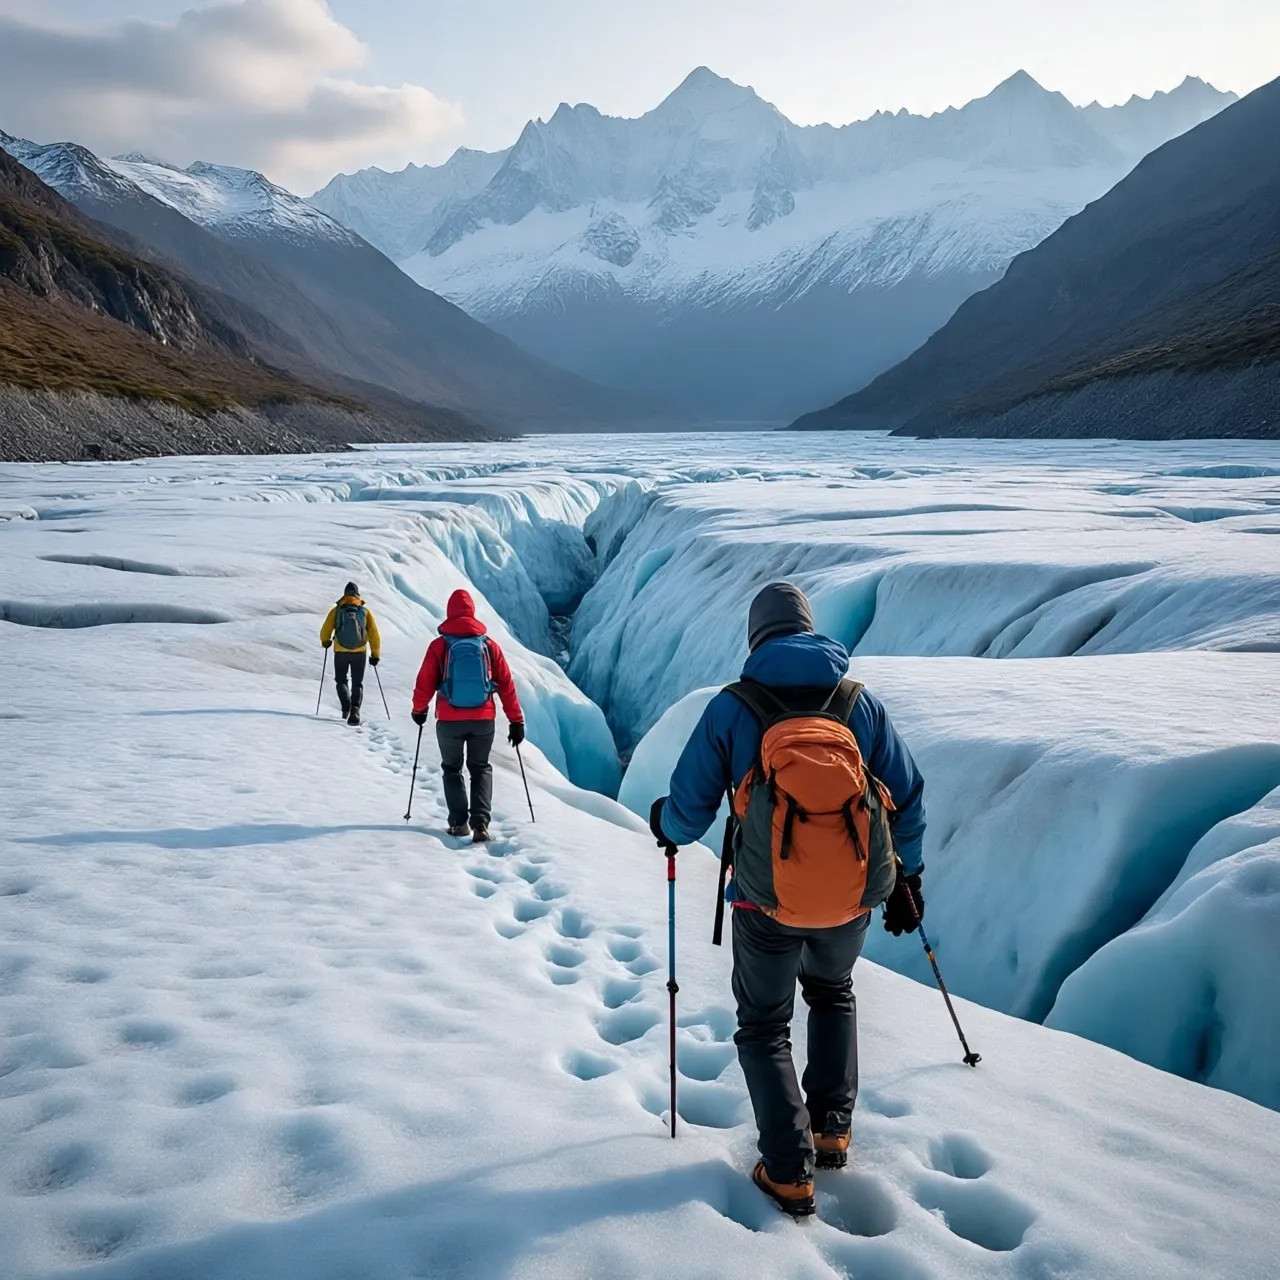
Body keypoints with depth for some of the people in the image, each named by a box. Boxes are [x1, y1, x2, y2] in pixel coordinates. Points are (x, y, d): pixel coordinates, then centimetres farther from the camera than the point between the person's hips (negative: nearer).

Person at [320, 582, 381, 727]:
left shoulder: (336, 610, -2)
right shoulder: (365, 611, 1)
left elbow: (325, 631, -1)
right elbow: (374, 635, 0)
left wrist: (325, 641, 21)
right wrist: (375, 654, 8)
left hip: (341, 652, -1)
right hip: (359, 652, 1)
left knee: (341, 680, 18)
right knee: (357, 683, 11)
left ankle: (346, 705, -5)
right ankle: (355, 710, -10)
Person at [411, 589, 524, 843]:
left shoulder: (439, 645, -6)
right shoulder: (489, 645, 0)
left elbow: (425, 683, -1)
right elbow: (507, 685, 2)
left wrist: (419, 709, 18)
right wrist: (516, 721, 8)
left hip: (449, 720, -1)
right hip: (483, 719, 1)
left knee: (452, 769, 18)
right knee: (480, 768, 16)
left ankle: (459, 822, 9)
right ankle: (480, 822, -2)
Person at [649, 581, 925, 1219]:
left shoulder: (732, 707, -7)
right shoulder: (858, 701, 0)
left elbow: (689, 810, -5)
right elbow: (909, 798, 5)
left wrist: (665, 825, 19)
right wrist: (905, 878, 19)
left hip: (768, 904, -3)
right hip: (856, 898, 3)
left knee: (763, 1027, 18)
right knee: (832, 994, 32)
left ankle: (790, 1173, 10)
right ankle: (833, 1130, 32)